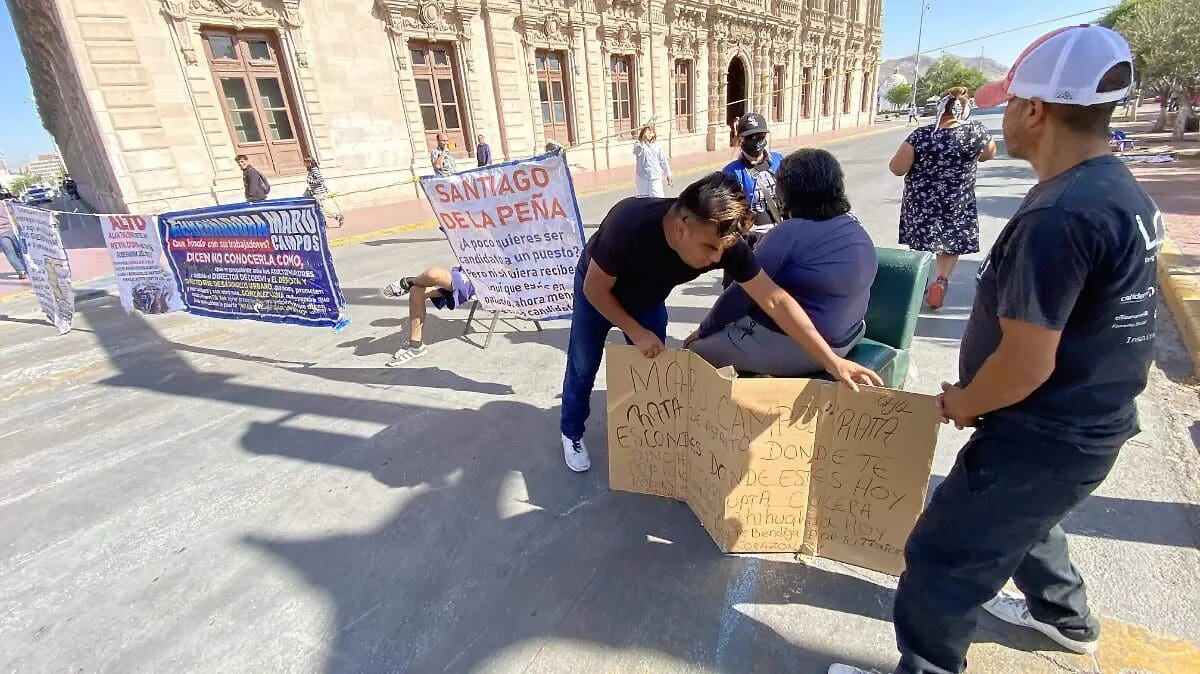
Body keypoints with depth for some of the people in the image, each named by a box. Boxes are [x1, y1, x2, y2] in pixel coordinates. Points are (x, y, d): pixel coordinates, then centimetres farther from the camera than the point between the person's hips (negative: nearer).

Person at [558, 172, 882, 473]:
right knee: (583, 367, 6)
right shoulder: (630, 224, -43)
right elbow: (595, 288, -28)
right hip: (598, 290, -3)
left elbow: (775, 300, -30)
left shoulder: (724, 243, -33)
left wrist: (832, 361, -33)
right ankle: (572, 434, 30)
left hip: (648, 297, 3)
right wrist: (636, 332, -27)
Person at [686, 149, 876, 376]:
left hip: (791, 350, -9)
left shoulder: (791, 233, -21)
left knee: (694, 349, 4)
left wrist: (704, 330, -5)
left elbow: (741, 294, -19)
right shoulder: (861, 233, 5)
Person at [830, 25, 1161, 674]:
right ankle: (1065, 615, 57)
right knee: (1022, 518, 33)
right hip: (1089, 422, 10)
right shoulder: (1120, 189, 5)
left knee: (942, 557, 5)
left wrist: (962, 403, -8)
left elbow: (1026, 364, -28)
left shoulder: (1058, 215, -29)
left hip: (1045, 436, -10)